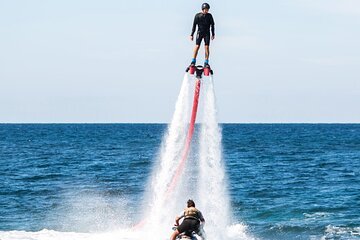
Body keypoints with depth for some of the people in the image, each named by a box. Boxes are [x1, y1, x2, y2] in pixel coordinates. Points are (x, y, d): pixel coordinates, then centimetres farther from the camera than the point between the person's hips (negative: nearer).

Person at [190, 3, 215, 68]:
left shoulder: (209, 16, 3)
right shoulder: (197, 16, -1)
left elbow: (212, 25, 9)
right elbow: (194, 25, 1)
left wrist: (213, 34, 6)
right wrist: (192, 34, -3)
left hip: (207, 33, 1)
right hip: (199, 32, -1)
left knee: (207, 47, -5)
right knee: (197, 46, -11)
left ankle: (206, 62, -2)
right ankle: (193, 61, -5)